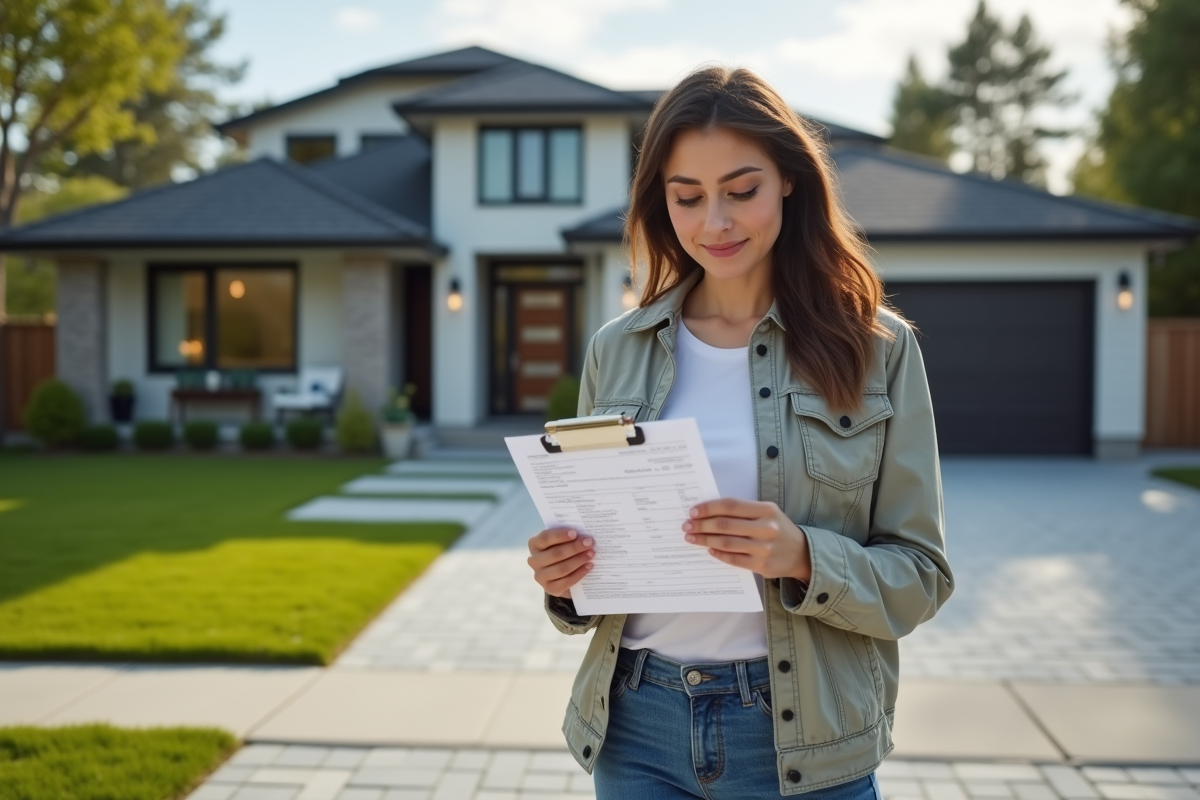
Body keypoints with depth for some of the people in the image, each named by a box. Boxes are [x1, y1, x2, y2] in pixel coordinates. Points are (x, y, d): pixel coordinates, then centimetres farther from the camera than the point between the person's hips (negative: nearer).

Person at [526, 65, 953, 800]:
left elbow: (920, 577, -5)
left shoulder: (876, 349, -6)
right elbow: (596, 547, 9)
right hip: (638, 729, 2)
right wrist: (567, 578, -12)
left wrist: (802, 558, -22)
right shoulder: (617, 351, 1)